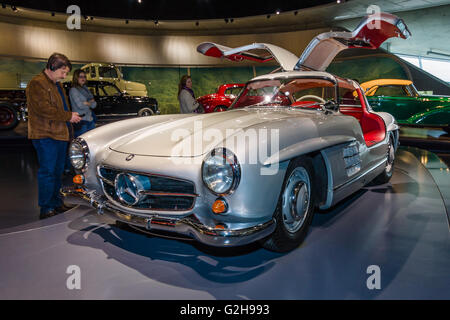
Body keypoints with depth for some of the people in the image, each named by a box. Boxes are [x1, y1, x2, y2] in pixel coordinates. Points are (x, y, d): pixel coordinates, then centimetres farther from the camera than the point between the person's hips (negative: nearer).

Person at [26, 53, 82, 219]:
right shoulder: (37, 84, -10)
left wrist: (71, 116, 10)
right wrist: (68, 116, -17)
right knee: (47, 172, -5)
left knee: (57, 171, 15)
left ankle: (56, 202, 26)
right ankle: (46, 209, 2)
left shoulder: (56, 85, 21)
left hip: (60, 135, 9)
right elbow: (44, 110, -20)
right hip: (46, 136, -9)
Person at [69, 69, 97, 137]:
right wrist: (90, 103, 1)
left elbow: (94, 104, 8)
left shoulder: (85, 88, 15)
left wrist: (87, 103, -10)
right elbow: (80, 105, -15)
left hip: (90, 119, 7)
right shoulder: (73, 90, -6)